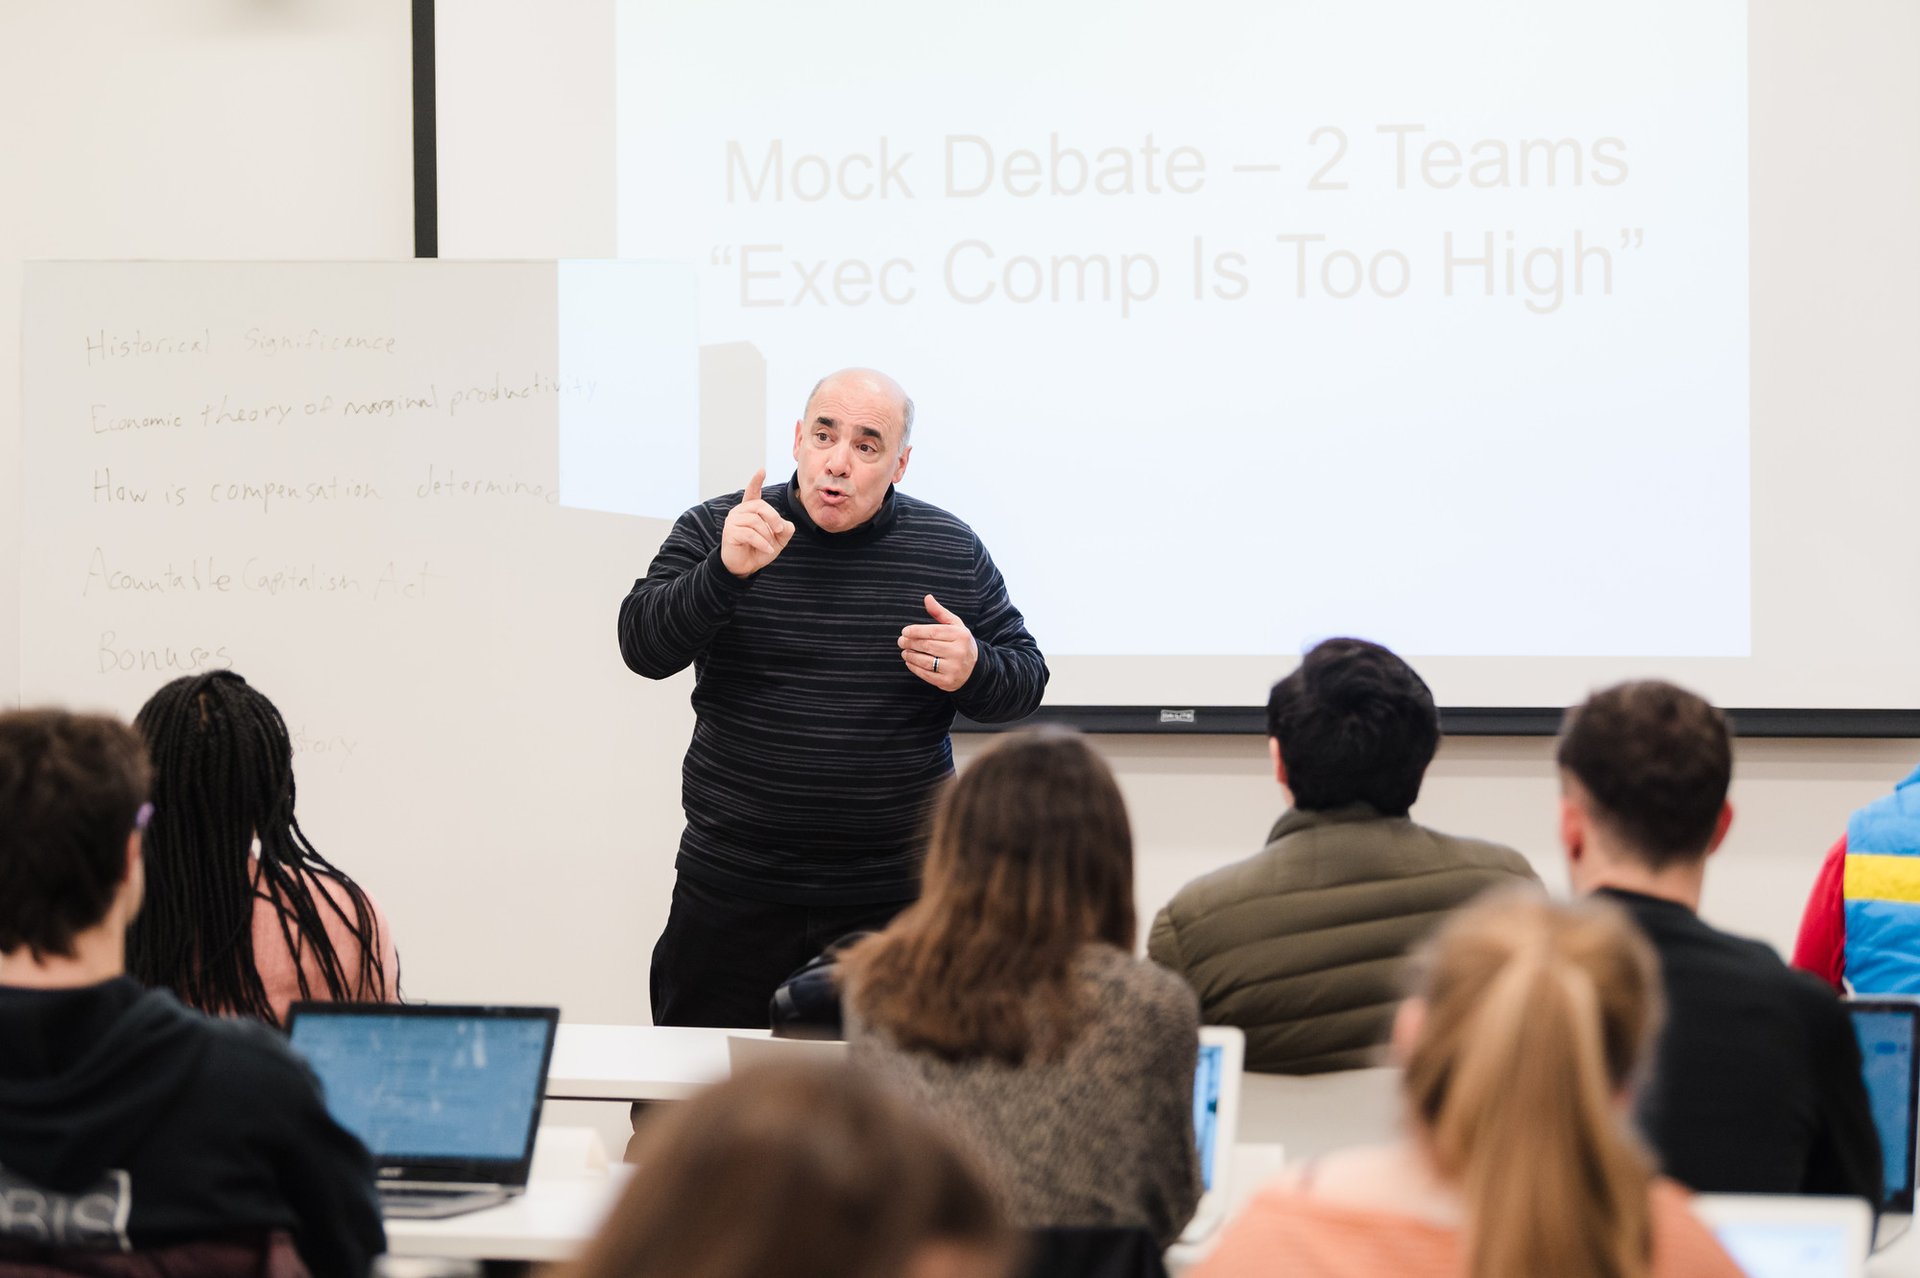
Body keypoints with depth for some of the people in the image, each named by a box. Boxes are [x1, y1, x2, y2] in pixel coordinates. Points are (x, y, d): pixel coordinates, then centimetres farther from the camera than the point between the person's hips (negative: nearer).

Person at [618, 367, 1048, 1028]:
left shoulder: (952, 552, 4)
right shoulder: (713, 530, 1)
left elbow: (1025, 680, 9)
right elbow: (644, 648, -11)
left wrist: (972, 670, -14)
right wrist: (726, 572, -27)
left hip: (895, 897, 0)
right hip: (734, 892, 0)